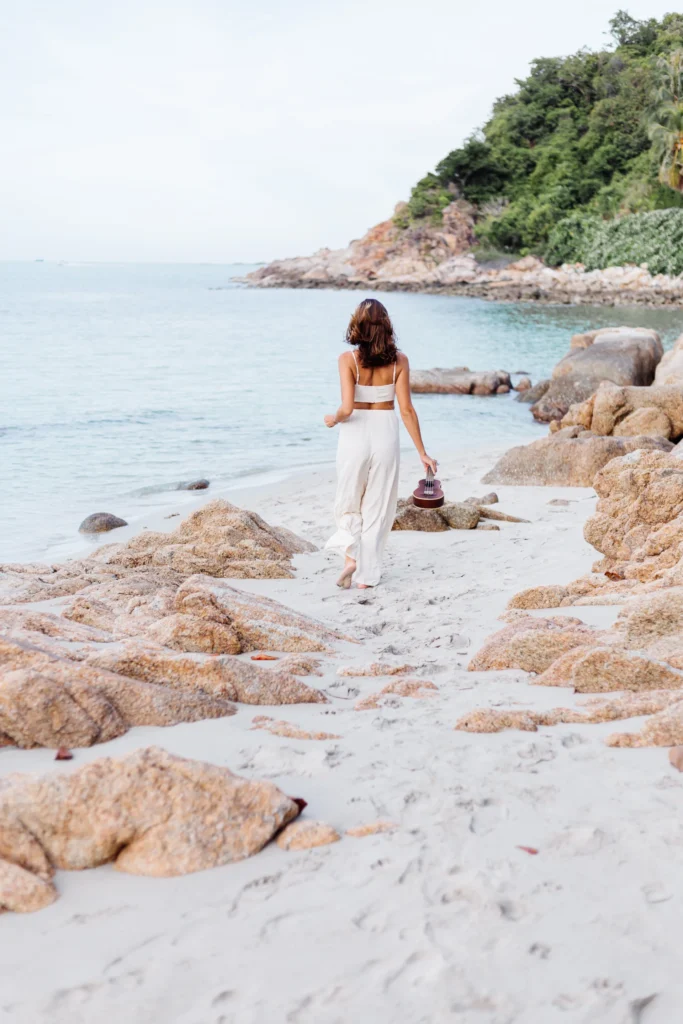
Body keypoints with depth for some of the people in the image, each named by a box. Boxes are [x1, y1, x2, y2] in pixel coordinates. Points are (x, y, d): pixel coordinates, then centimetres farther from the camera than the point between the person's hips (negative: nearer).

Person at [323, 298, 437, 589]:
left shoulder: (348, 359, -10)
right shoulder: (398, 360, -4)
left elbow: (347, 407, -18)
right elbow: (406, 409, -4)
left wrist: (333, 419, 5)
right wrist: (422, 452, 2)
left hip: (355, 434, -1)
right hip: (385, 434, 2)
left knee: (349, 502, 18)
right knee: (377, 507, 12)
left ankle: (350, 555, -2)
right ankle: (367, 574, 15)